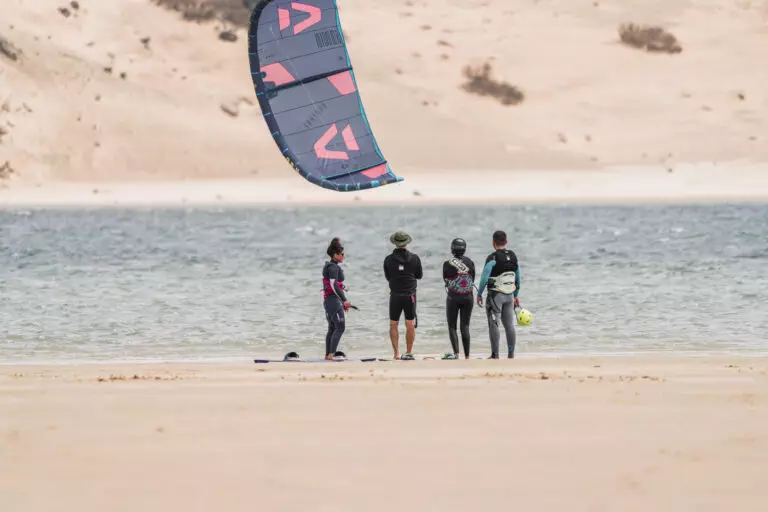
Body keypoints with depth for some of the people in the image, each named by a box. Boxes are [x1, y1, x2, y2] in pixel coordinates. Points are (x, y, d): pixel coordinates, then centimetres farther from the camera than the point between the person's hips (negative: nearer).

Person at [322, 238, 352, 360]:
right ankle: (331, 354, -16)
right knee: (340, 327, -11)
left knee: (332, 328, 14)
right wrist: (344, 300, -28)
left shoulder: (330, 266, 18)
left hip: (328, 300, 10)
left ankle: (328, 355, 17)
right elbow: (334, 285, -24)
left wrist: (343, 302, 27)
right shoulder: (333, 267, -14)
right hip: (333, 300, -10)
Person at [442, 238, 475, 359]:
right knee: (465, 327, 9)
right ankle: (467, 355, 5)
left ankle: (456, 353, -10)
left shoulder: (447, 264, -11)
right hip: (468, 297, 2)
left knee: (452, 327, 7)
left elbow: (445, 279, 4)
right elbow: (473, 280, 7)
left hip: (453, 298, -2)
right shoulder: (470, 263, -4)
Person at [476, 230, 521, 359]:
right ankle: (511, 354, 10)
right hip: (509, 295, 6)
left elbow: (484, 278, -15)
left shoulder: (492, 258, -13)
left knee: (493, 325, -3)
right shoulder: (513, 256, 8)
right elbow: (518, 278, 15)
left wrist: (479, 294, -5)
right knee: (509, 325, 9)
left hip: (496, 295, -6)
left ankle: (495, 355, -6)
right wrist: (516, 296, 23)